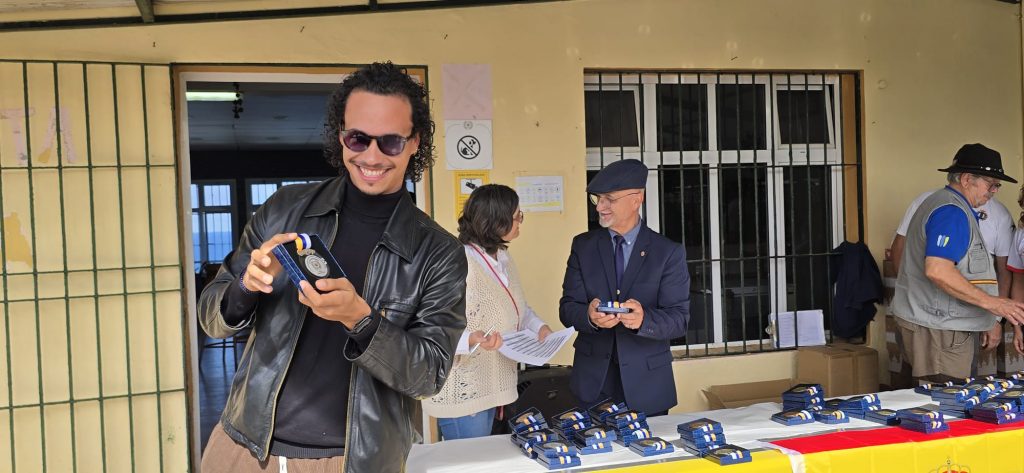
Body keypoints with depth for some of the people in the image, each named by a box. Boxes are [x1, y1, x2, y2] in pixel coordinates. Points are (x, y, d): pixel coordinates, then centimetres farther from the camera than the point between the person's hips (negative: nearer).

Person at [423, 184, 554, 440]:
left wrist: (538, 327, 2)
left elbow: (516, 307, 20)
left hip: (489, 387, 9)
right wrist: (473, 340, -40)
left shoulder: (503, 258, 8)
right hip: (461, 393, -9)